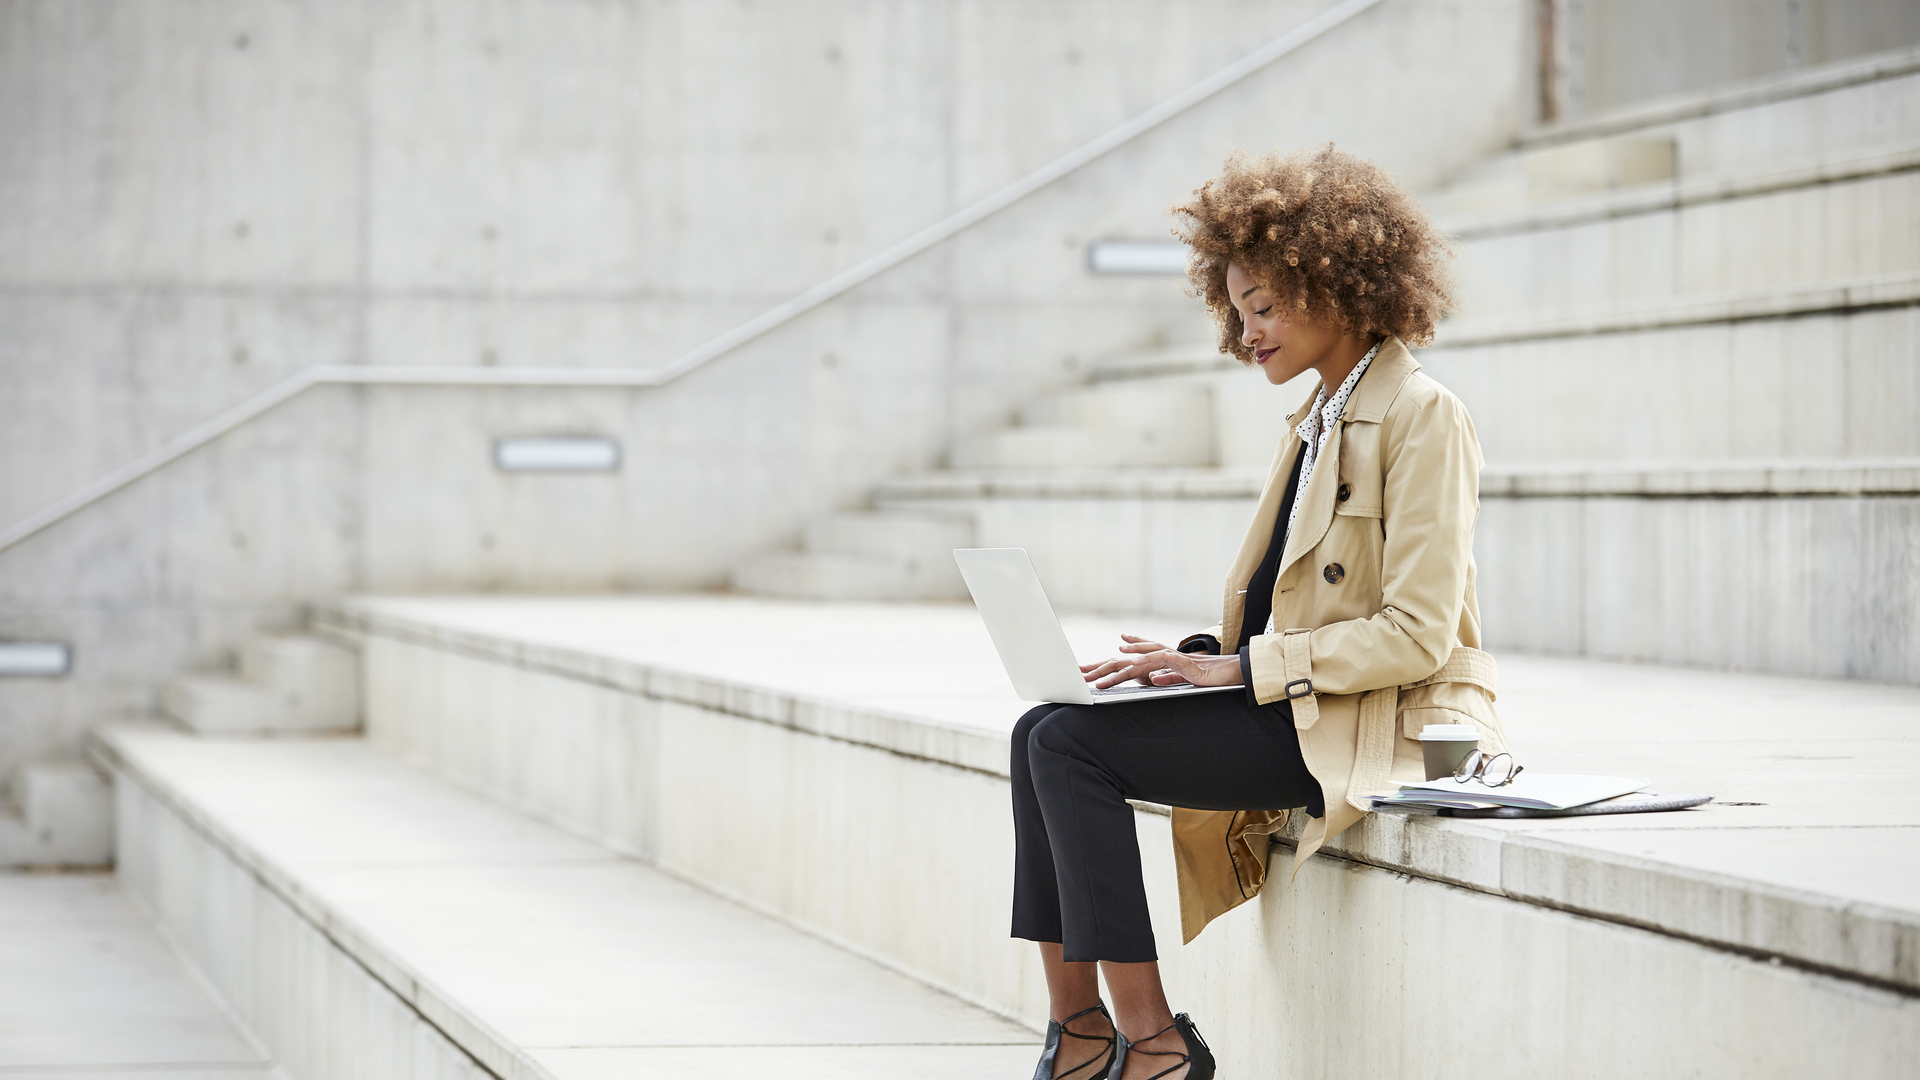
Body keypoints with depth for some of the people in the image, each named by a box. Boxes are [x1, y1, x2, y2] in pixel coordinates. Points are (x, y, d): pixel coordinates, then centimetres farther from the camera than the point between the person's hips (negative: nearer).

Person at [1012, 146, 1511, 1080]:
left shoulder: (1422, 416, -11)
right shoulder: (1319, 422, 18)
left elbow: (1415, 635, -18)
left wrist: (1241, 668, -18)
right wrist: (1201, 655, -1)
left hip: (1377, 727, -9)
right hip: (1291, 704, 9)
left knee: (1073, 744, -19)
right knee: (1041, 730, -6)